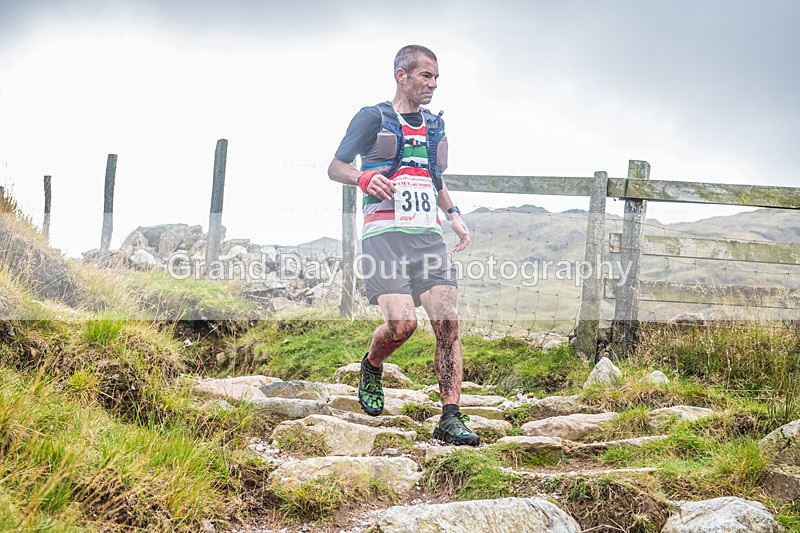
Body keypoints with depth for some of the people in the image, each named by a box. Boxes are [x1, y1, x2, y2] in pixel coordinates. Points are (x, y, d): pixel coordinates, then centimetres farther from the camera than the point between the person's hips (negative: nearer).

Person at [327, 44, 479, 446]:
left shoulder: (434, 125, 21)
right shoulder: (372, 118, 4)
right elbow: (335, 167, 6)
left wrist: (453, 214, 15)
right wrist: (364, 178, -16)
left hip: (428, 235, 5)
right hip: (385, 234, -5)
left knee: (448, 322, -9)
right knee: (402, 323, -18)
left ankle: (450, 419, -7)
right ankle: (371, 369, 16)